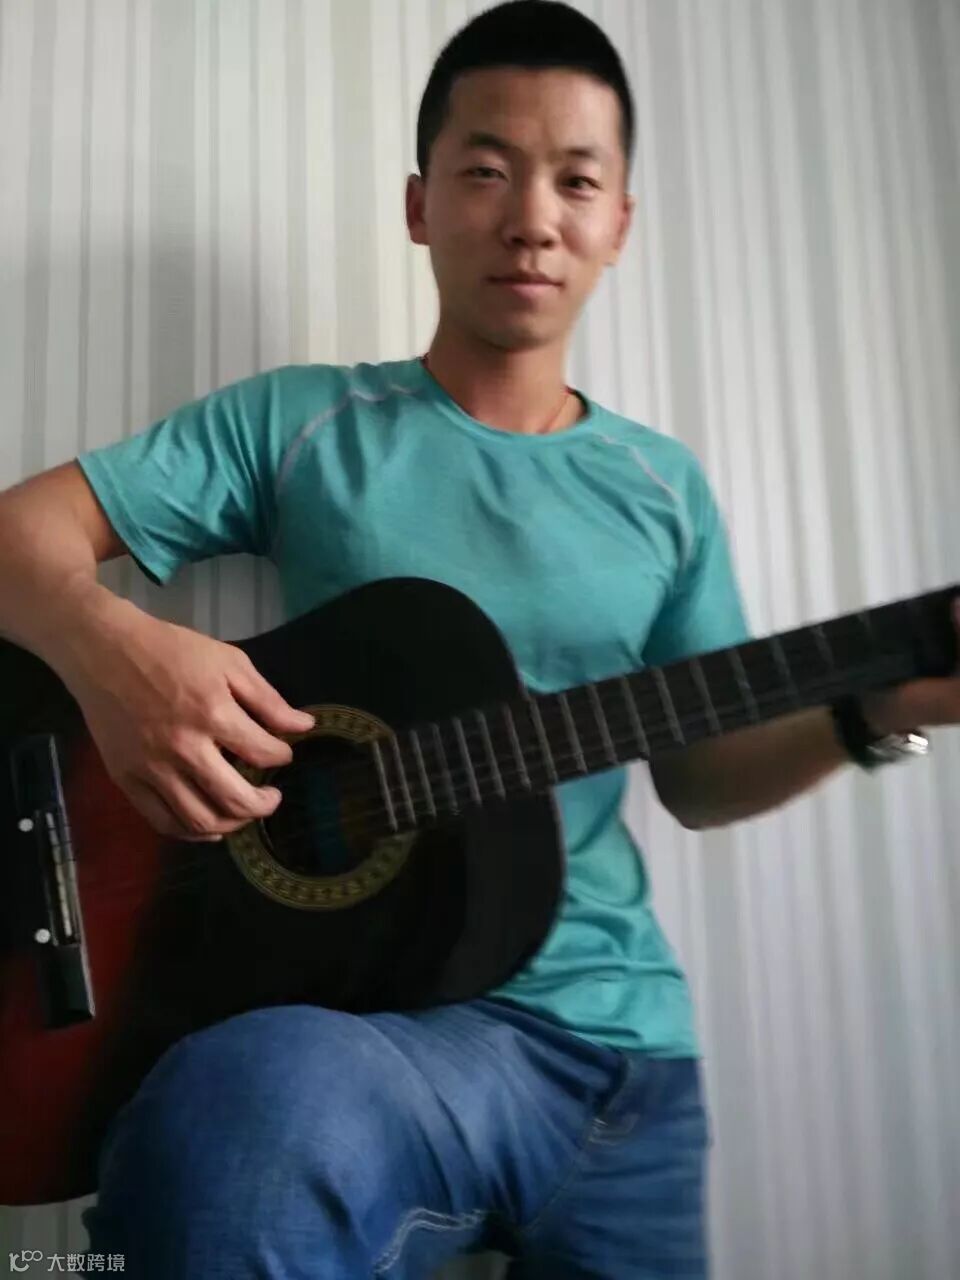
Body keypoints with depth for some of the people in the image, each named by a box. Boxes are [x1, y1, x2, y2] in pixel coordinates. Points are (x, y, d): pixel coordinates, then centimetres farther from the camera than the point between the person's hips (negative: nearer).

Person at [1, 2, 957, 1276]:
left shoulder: (665, 488, 8)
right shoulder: (300, 422, 1)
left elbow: (699, 778, 10)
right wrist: (108, 643, -24)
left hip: (610, 1034, 4)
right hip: (370, 1005, -3)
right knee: (247, 1111, -35)